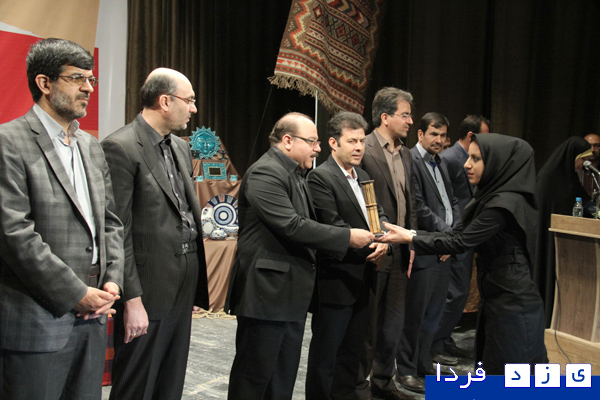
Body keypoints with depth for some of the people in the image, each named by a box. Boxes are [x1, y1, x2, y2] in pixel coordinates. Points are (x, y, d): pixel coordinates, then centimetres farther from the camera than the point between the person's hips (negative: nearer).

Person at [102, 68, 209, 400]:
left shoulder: (181, 148, 13)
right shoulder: (120, 148, -13)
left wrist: (197, 284, 12)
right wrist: (132, 300, -17)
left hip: (182, 291, 8)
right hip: (147, 295, -8)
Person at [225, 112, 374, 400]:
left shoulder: (294, 173, 16)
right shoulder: (265, 173, -16)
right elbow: (291, 226, -25)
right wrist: (347, 237, -19)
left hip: (292, 293, 10)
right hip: (266, 291, -10)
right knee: (255, 375, 3)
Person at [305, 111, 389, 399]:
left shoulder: (363, 176, 15)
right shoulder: (320, 177, -12)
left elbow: (379, 214, 12)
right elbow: (334, 226, -20)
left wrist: (383, 241, -9)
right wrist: (370, 247, -17)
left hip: (362, 281, 8)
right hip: (336, 281, -8)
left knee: (352, 351, 18)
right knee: (325, 354, 5)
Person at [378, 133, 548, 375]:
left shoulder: (504, 203, -21)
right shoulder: (493, 196, 8)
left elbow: (462, 242, -21)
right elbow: (464, 236, 7)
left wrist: (410, 239, -15)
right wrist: (411, 233, -1)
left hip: (511, 305, -9)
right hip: (498, 298, 9)